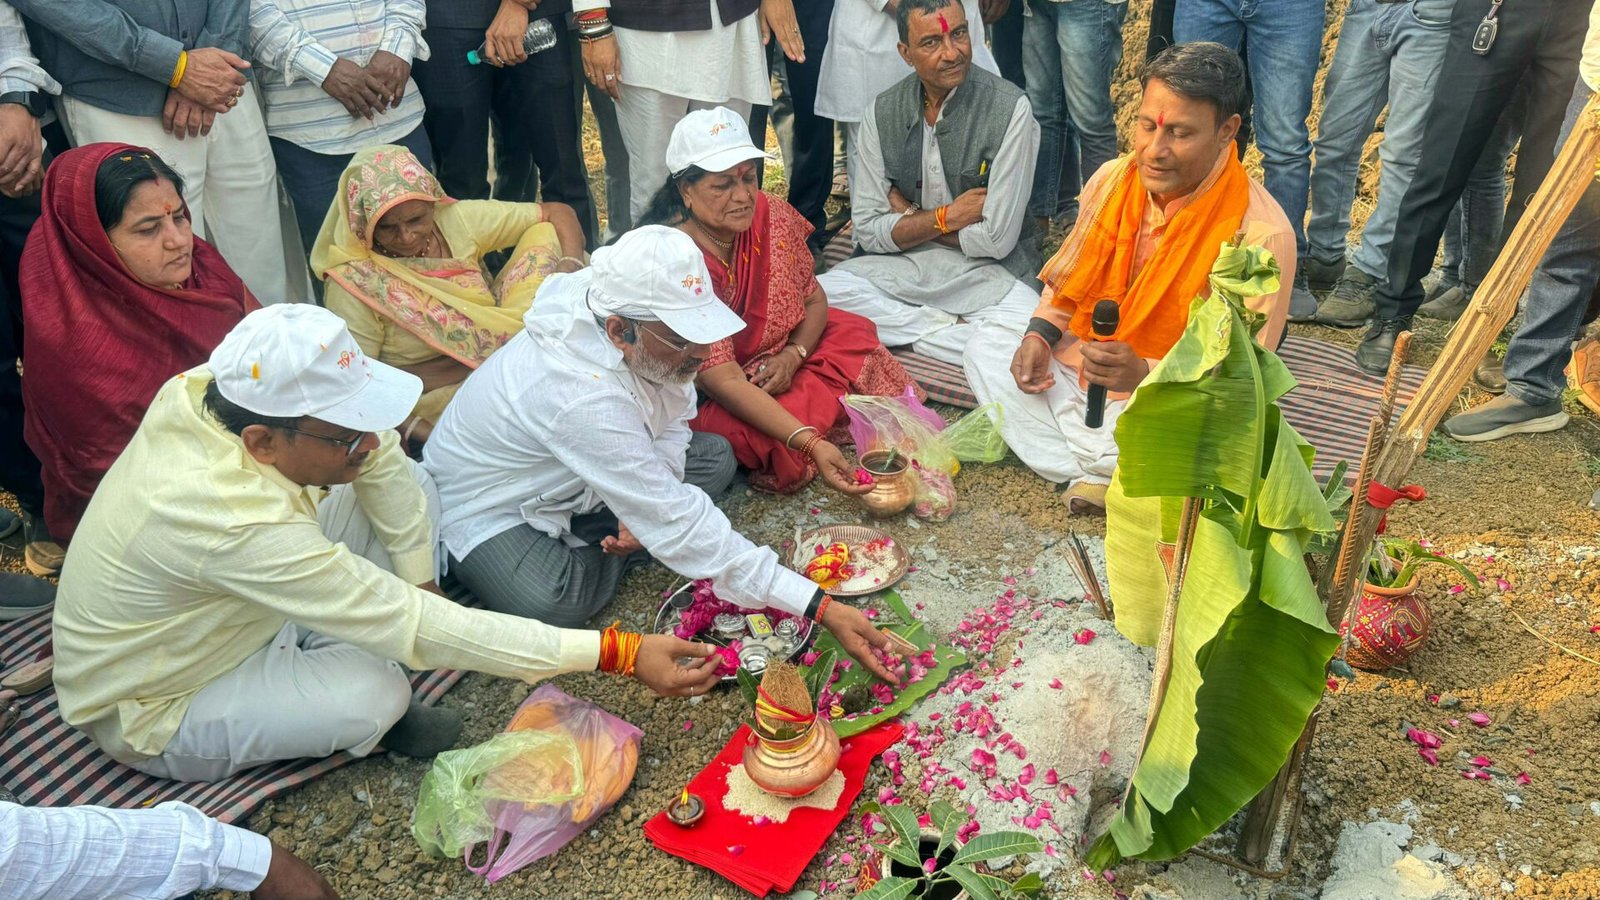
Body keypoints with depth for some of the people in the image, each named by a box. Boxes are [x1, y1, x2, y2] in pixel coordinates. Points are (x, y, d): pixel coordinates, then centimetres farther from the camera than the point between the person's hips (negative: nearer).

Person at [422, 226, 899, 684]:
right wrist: (820, 607, -42)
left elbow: (673, 419, -1)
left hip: (570, 483, 7)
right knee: (554, 601, -35)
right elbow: (680, 526, -41)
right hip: (485, 506, -7)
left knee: (715, 458, -1)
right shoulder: (584, 399, -41)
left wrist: (648, 510, -17)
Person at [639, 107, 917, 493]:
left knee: (853, 333, -4)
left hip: (773, 355, 6)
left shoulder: (769, 215, -13)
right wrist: (811, 444, -45)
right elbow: (724, 381, -36)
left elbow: (814, 300, 2)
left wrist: (793, 355, -20)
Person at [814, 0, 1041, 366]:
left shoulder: (1010, 109, -14)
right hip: (908, 265, 3)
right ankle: (949, 328, -13)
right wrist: (947, 216, -13)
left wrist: (908, 215, -7)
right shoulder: (883, 112, -2)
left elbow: (996, 240, -15)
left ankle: (907, 330, -14)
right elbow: (868, 231, -2)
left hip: (990, 270, -3)